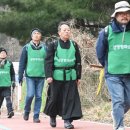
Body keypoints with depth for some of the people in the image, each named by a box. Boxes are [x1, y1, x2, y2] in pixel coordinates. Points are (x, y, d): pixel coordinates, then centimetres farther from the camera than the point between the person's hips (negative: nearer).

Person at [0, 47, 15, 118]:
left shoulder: (9, 63, 9)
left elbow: (12, 74, 11)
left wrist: (13, 82, 6)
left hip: (7, 84, -1)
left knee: (8, 98, -12)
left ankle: (10, 111, -18)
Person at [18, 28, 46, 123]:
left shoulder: (45, 48, 8)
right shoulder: (27, 47, 5)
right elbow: (22, 63, 6)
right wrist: (20, 76, 2)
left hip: (41, 76, 1)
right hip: (30, 76, -1)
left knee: (39, 96, 1)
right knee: (30, 94, -11)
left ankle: (36, 116, 9)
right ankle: (27, 111, 14)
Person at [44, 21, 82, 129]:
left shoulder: (74, 45, 9)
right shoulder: (53, 45, 1)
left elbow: (78, 62, 13)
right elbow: (48, 61, -2)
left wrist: (78, 76, 9)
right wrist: (48, 75, -11)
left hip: (70, 75, 2)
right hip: (57, 76, -2)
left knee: (70, 98, -4)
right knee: (54, 98, 4)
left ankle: (67, 120, 1)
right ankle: (52, 116, 27)